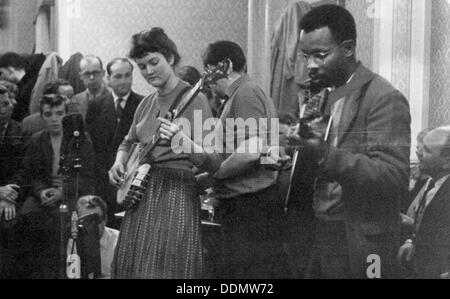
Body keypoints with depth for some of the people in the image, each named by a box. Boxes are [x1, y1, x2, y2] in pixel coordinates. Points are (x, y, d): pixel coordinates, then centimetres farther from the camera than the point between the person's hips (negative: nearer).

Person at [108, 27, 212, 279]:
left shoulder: (193, 99, -6)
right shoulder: (146, 104, 16)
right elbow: (129, 143, 29)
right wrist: (120, 163, 8)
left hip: (176, 191, -7)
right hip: (139, 194, 7)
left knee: (165, 267, -11)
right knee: (131, 266, 8)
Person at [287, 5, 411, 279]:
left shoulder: (384, 99, -14)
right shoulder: (326, 95, 10)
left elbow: (394, 177, -22)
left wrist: (326, 156, -32)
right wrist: (307, 148, -7)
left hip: (360, 243, -7)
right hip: (321, 234, 7)